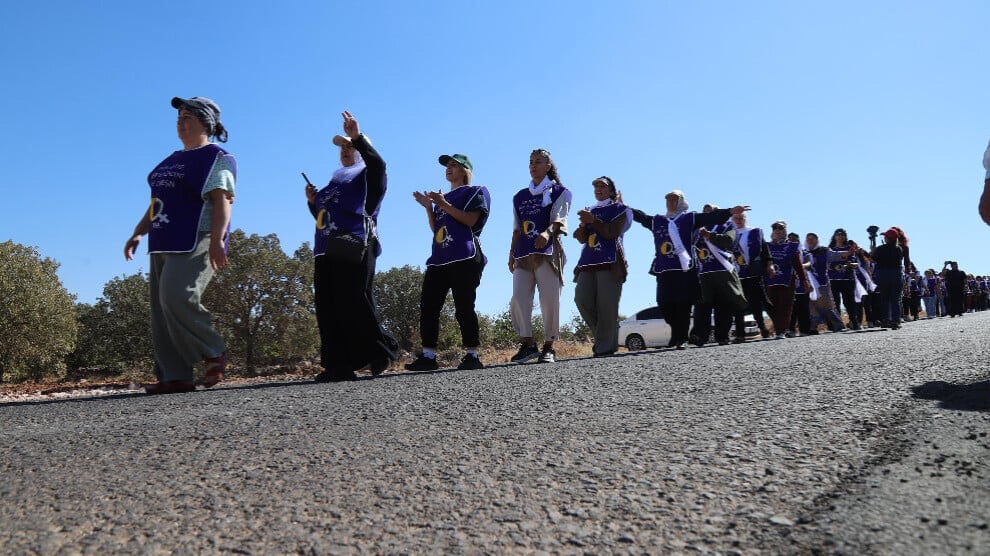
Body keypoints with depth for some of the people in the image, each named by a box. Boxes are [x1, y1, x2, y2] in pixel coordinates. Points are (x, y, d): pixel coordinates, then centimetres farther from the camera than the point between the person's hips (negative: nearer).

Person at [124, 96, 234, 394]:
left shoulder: (217, 157, -1)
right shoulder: (172, 160, 25)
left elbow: (222, 200, -14)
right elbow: (156, 203, 30)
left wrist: (217, 240, -26)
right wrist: (138, 233, 20)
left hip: (196, 241, -9)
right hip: (163, 245, 9)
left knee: (176, 297, -26)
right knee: (161, 312, 2)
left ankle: (214, 353, -9)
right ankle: (175, 377, 3)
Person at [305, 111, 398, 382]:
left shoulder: (367, 175, 10)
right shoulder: (335, 182, 30)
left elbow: (378, 163, -15)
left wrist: (357, 137, -24)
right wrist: (313, 202, 13)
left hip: (353, 248, -8)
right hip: (326, 250, 8)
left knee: (353, 304, -14)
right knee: (327, 309, 0)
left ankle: (382, 350, 0)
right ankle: (338, 364, 0)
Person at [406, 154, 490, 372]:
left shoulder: (476, 192, 7)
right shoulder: (442, 198, 28)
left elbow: (470, 220, -10)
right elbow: (435, 229, 23)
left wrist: (443, 204, -9)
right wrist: (428, 207, 11)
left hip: (464, 258, -7)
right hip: (439, 259, 7)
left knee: (464, 308, -10)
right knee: (428, 306, -1)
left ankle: (472, 355, -5)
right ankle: (428, 356, 0)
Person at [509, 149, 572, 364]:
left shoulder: (558, 192, 9)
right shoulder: (520, 196, 22)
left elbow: (559, 219, -6)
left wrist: (547, 233, -27)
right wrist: (512, 253, 12)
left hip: (548, 251, -4)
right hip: (524, 253, 4)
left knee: (550, 299, -6)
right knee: (518, 298, -9)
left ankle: (549, 347, 2)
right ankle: (527, 344, -4)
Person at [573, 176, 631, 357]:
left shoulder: (619, 209, 9)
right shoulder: (590, 211, 25)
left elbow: (613, 232, -7)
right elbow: (581, 239, 16)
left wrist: (593, 220, -12)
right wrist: (583, 224, -3)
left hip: (610, 262, -5)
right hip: (588, 261, 5)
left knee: (606, 305, -11)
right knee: (582, 299, -10)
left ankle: (605, 346, -6)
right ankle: (602, 335, 8)